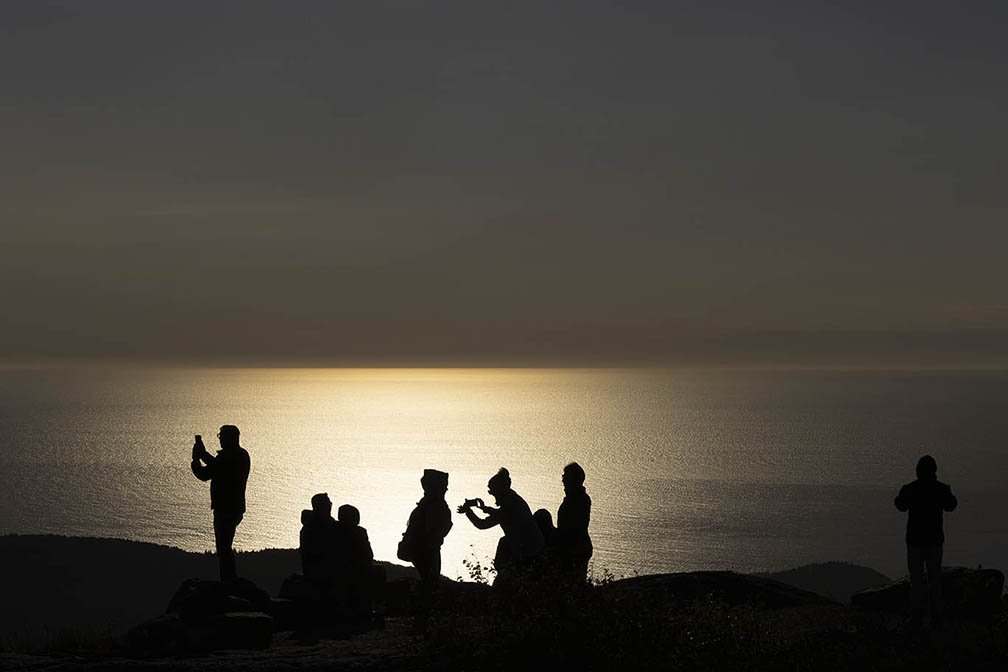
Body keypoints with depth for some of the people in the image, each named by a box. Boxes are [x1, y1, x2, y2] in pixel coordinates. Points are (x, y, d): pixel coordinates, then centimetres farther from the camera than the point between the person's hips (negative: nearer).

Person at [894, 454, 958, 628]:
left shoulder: (909, 489, -12)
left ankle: (917, 615, 2)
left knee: (916, 577, 4)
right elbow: (951, 506, 12)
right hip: (935, 540, 2)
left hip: (915, 540, -2)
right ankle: (936, 615, 11)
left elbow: (901, 505, 9)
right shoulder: (942, 489, -8)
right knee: (935, 577, 10)